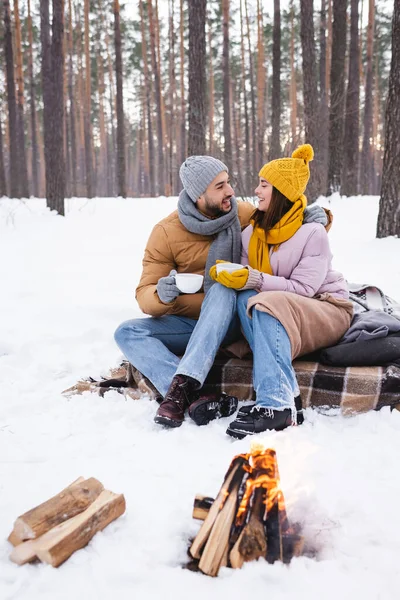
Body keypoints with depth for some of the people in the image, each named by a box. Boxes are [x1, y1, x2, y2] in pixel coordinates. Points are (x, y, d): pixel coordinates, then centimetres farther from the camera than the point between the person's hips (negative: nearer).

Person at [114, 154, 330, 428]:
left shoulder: (245, 214, -2)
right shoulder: (166, 232, -6)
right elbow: (144, 295, -6)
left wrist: (316, 218, -10)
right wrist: (161, 294, -31)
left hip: (230, 320, -1)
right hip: (187, 322, 1)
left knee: (222, 290, -34)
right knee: (127, 332, -25)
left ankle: (183, 386, -46)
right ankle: (197, 400, -42)